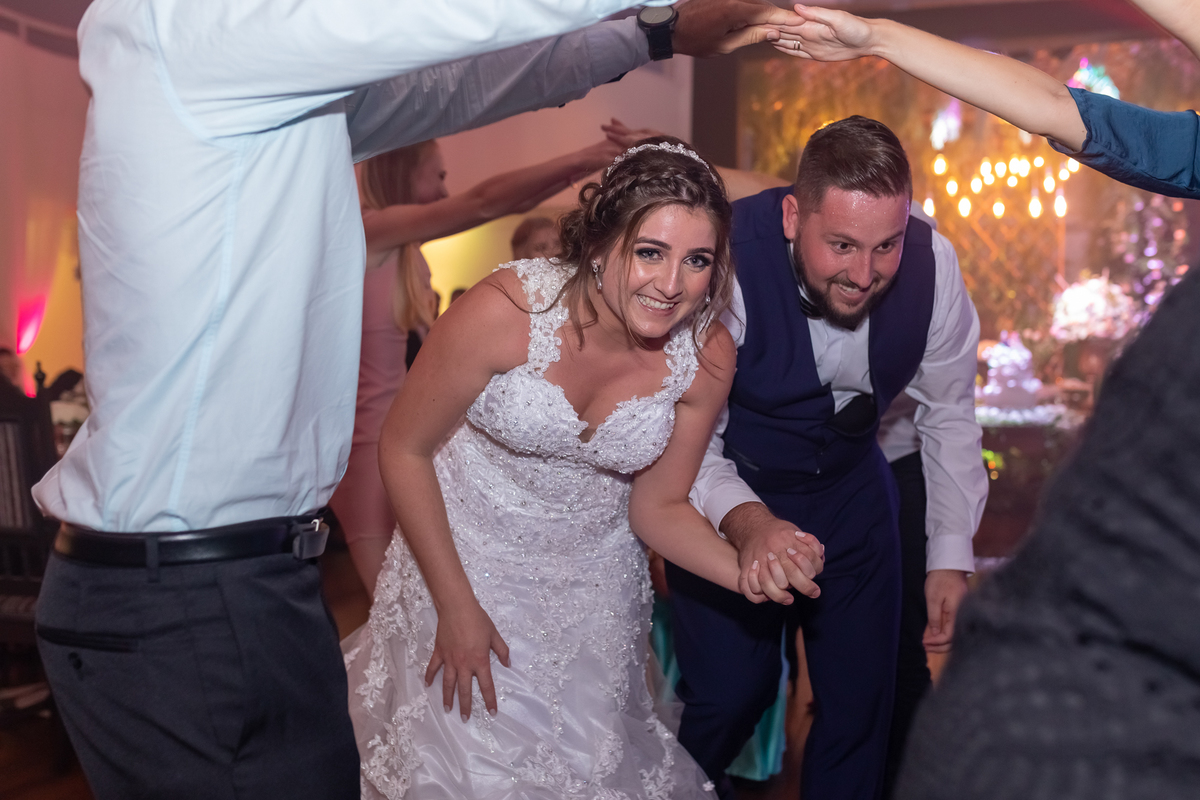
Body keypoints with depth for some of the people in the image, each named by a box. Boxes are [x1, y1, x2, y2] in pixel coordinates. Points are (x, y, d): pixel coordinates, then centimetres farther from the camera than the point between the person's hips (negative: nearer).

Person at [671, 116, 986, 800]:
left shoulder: (932, 264, -20)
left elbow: (950, 414, -3)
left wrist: (953, 557, -4)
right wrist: (746, 521, -46)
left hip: (850, 485, 3)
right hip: (730, 491, -3)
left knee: (864, 691, 7)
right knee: (732, 688, -2)